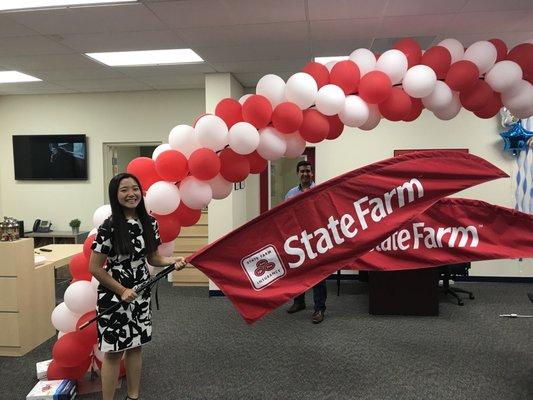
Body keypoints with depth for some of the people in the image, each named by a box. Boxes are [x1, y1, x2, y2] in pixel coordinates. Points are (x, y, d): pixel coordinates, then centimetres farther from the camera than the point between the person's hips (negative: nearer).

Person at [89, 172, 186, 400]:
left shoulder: (149, 223, -1)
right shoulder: (109, 227, -18)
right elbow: (94, 268, -13)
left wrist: (173, 261, -11)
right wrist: (122, 291, -13)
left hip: (141, 295, 5)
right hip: (113, 296, -5)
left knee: (135, 347, 16)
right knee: (113, 351, 5)